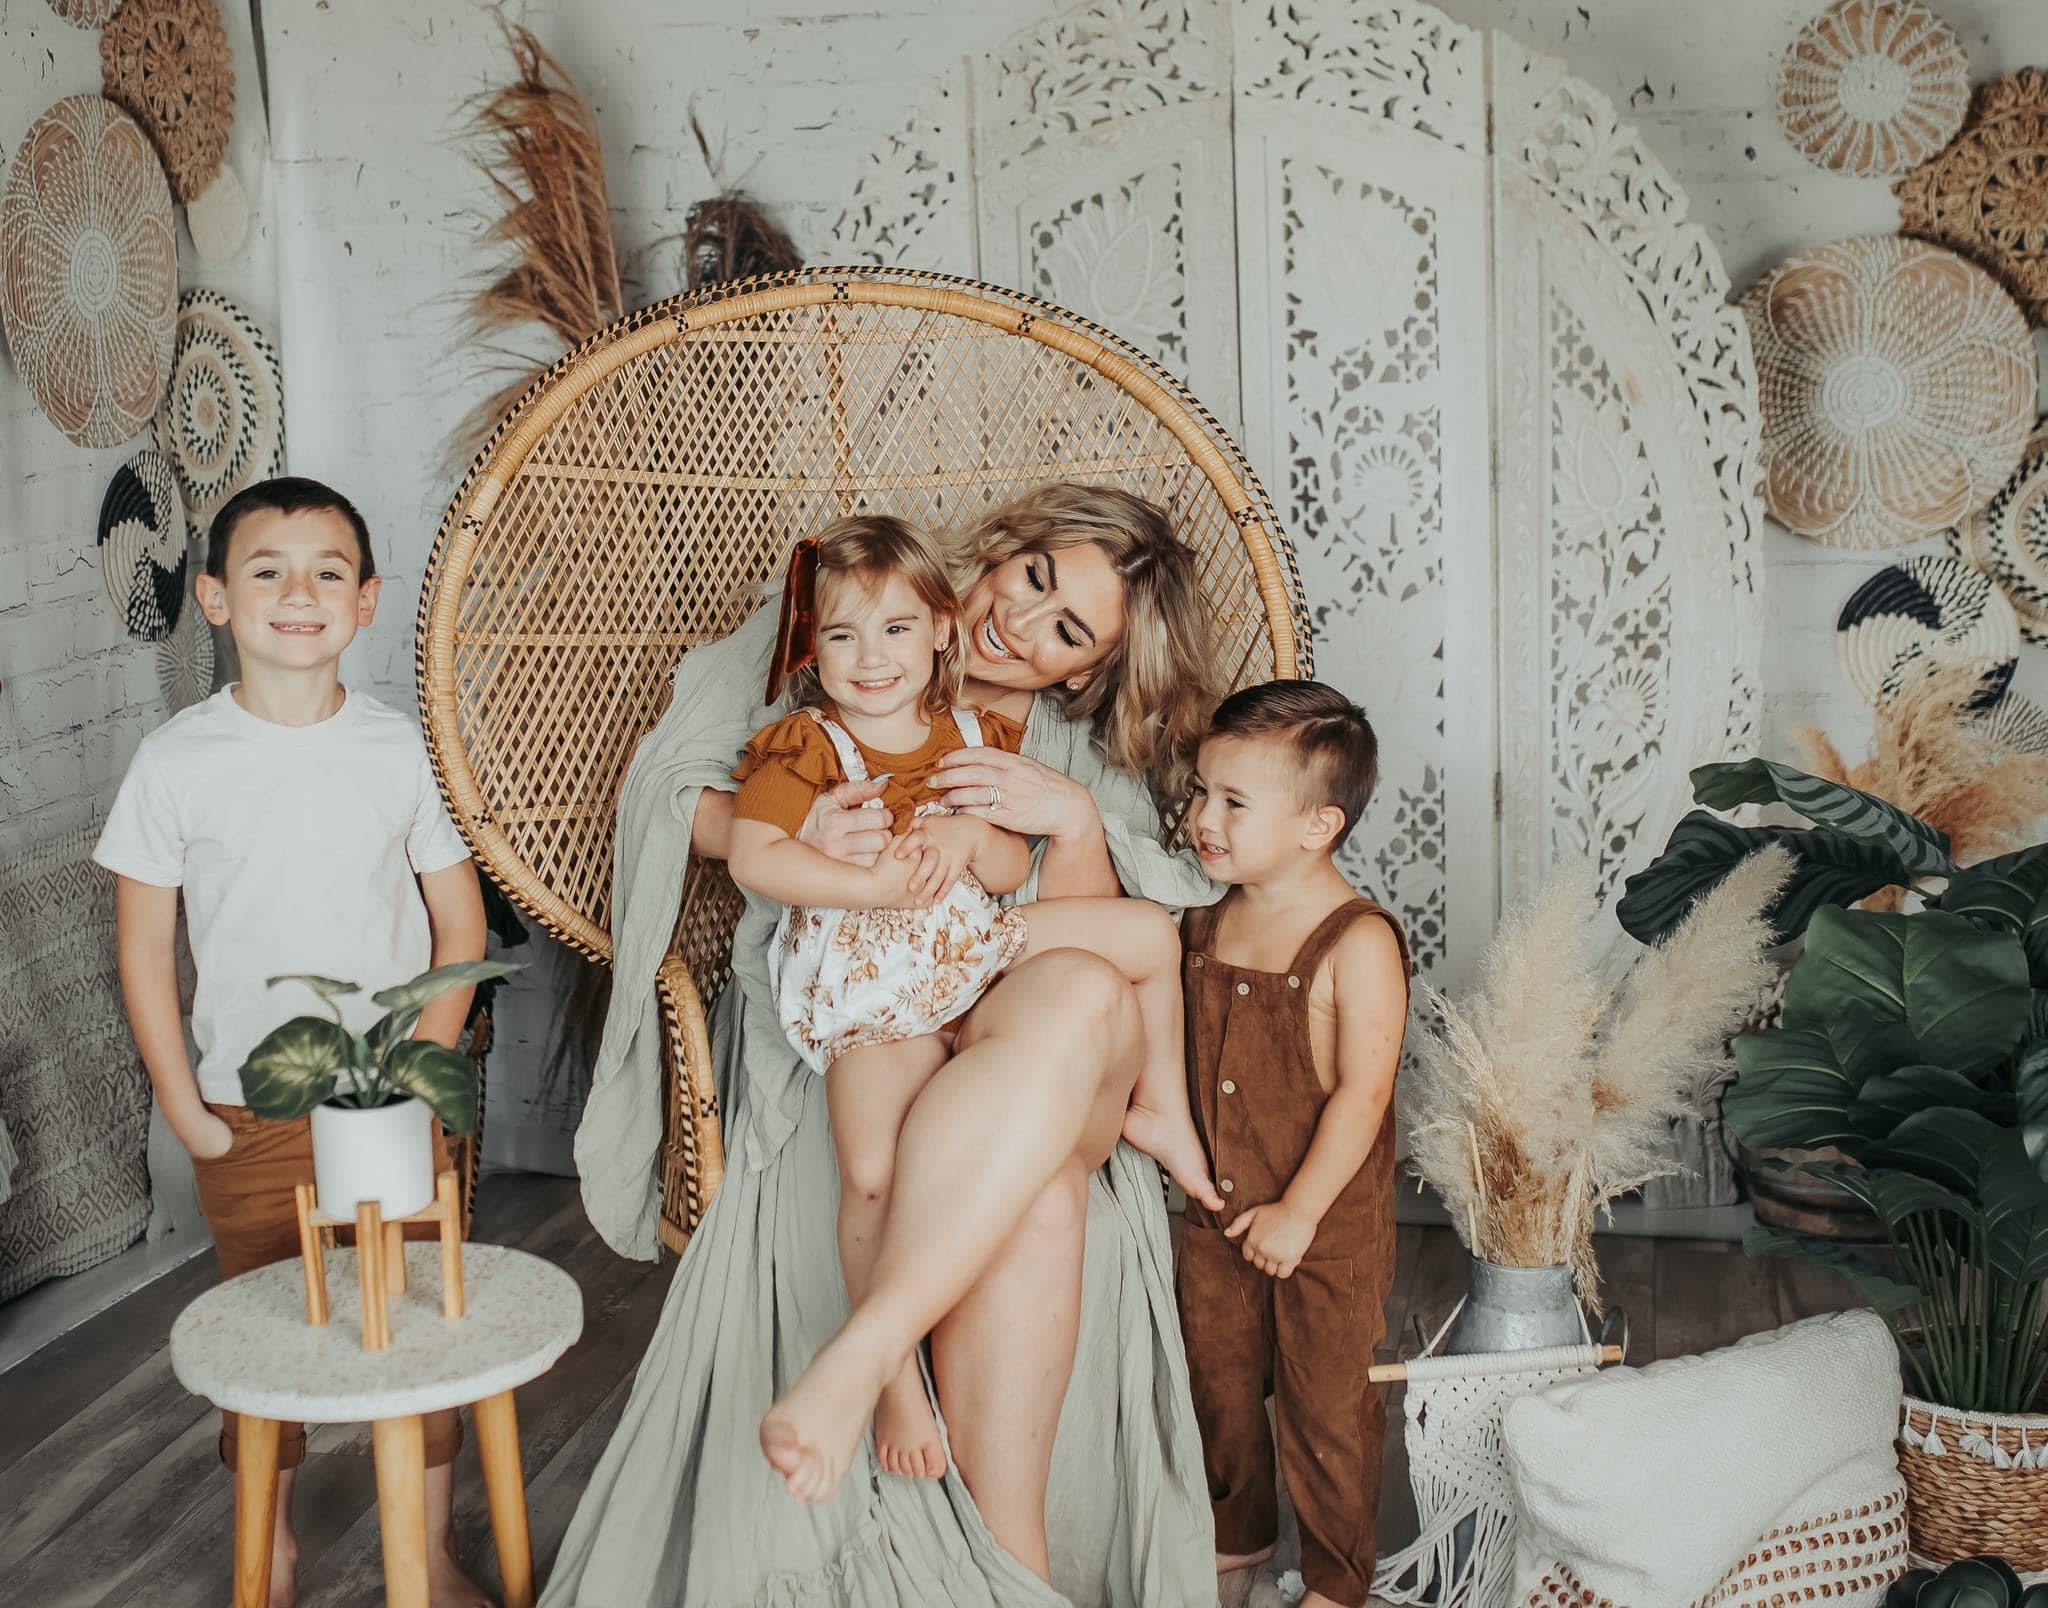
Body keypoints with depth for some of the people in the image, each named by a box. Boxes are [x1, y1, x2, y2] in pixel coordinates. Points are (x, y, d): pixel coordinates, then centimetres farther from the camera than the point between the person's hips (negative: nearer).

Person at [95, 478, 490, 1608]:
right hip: (248, 1116, 0)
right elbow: (143, 947, -1)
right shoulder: (176, 762, -6)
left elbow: (460, 924, 2)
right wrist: (183, 1109, -5)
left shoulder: (401, 750, -4)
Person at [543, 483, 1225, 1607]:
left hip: (997, 1038, 2)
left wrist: (1077, 822, -17)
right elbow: (670, 787, 8)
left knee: (1085, 998, -39)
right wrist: (791, 840, -13)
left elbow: (1081, 939, 3)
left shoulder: (1090, 754, 15)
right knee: (1036, 1196, -36)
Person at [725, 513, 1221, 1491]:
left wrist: (972, 836, -18)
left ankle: (1161, 1112, 17)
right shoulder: (803, 746, -7)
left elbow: (1014, 872, 5)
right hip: (865, 987, -5)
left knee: (1151, 933, -2)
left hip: (975, 948, 5)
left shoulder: (975, 738, 6)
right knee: (873, 1171, -25)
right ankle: (895, 1383, -11)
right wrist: (877, 882, -23)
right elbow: (753, 859, -19)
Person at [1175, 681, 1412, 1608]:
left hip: (1327, 1222, -6)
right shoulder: (1208, 925, 1)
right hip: (1219, 1213, 6)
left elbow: (1361, 1093, -21)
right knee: (1216, 1381, 20)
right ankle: (1237, 1533, 44)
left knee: (1325, 1407, 9)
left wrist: (1299, 1210, -20)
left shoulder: (1358, 943, -20)